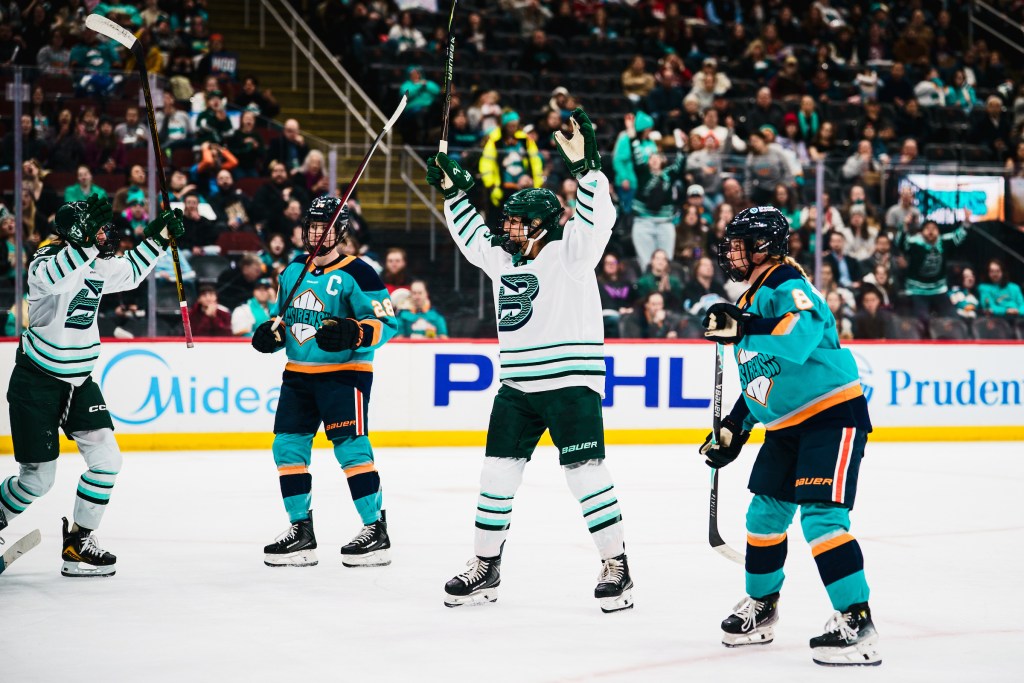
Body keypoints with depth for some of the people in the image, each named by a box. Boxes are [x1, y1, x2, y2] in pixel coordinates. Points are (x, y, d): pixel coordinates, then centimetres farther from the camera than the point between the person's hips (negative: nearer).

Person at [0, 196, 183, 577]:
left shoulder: (99, 265, 4)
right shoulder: (48, 260, -18)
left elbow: (131, 273, 23)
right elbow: (52, 278, -42)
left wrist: (159, 237, 14)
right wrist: (85, 238, -50)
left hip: (79, 381, 7)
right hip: (36, 383, -7)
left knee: (106, 458, -6)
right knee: (38, 478, -3)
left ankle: (77, 544, 5)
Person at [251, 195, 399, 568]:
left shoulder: (357, 274, -10)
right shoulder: (293, 272, 12)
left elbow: (386, 323, -13)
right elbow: (283, 317, 24)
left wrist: (353, 334, -30)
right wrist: (270, 333, 3)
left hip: (344, 372, -7)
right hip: (298, 373, 7)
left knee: (350, 447, -13)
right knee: (288, 447, 3)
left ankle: (376, 529, -8)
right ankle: (301, 530, 12)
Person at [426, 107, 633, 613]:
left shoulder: (570, 253, -6)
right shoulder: (504, 259, 14)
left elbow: (597, 220, -22)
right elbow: (472, 236, 28)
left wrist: (585, 165, -30)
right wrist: (452, 191, 21)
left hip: (571, 382, -7)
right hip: (517, 386, 7)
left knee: (585, 471, -10)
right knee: (498, 472, 7)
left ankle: (616, 566, -3)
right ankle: (486, 566, 16)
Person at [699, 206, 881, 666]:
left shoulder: (789, 287, -16)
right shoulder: (753, 299, 14)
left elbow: (797, 342, -37)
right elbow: (759, 376, 22)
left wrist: (741, 329, -39)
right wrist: (733, 430, 19)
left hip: (834, 414, -10)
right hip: (786, 425, 10)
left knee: (821, 515, -19)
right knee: (765, 514, 14)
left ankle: (857, 622, -19)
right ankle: (760, 608, 31)